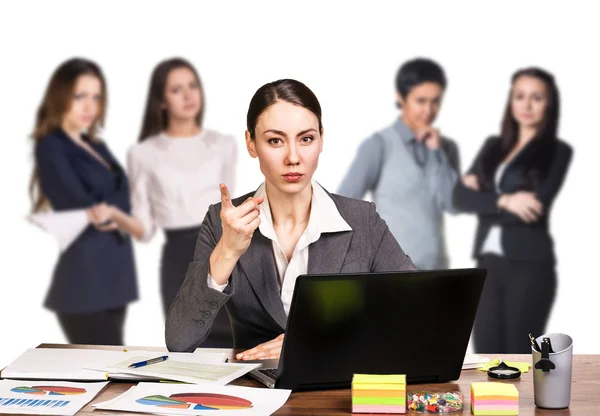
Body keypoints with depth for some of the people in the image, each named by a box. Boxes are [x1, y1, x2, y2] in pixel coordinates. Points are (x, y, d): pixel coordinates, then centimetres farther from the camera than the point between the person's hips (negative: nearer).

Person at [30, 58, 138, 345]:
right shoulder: (51, 147, -6)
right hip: (83, 277, -7)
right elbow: (80, 204, -16)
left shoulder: (97, 147, 17)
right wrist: (117, 214, -2)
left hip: (113, 274, 7)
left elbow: (124, 201, 9)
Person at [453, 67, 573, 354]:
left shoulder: (557, 151, -1)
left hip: (529, 267, -5)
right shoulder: (493, 147, 14)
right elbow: (460, 196, 1)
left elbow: (536, 208, -14)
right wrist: (503, 202, -15)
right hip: (488, 266, 5)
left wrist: (482, 197, -4)